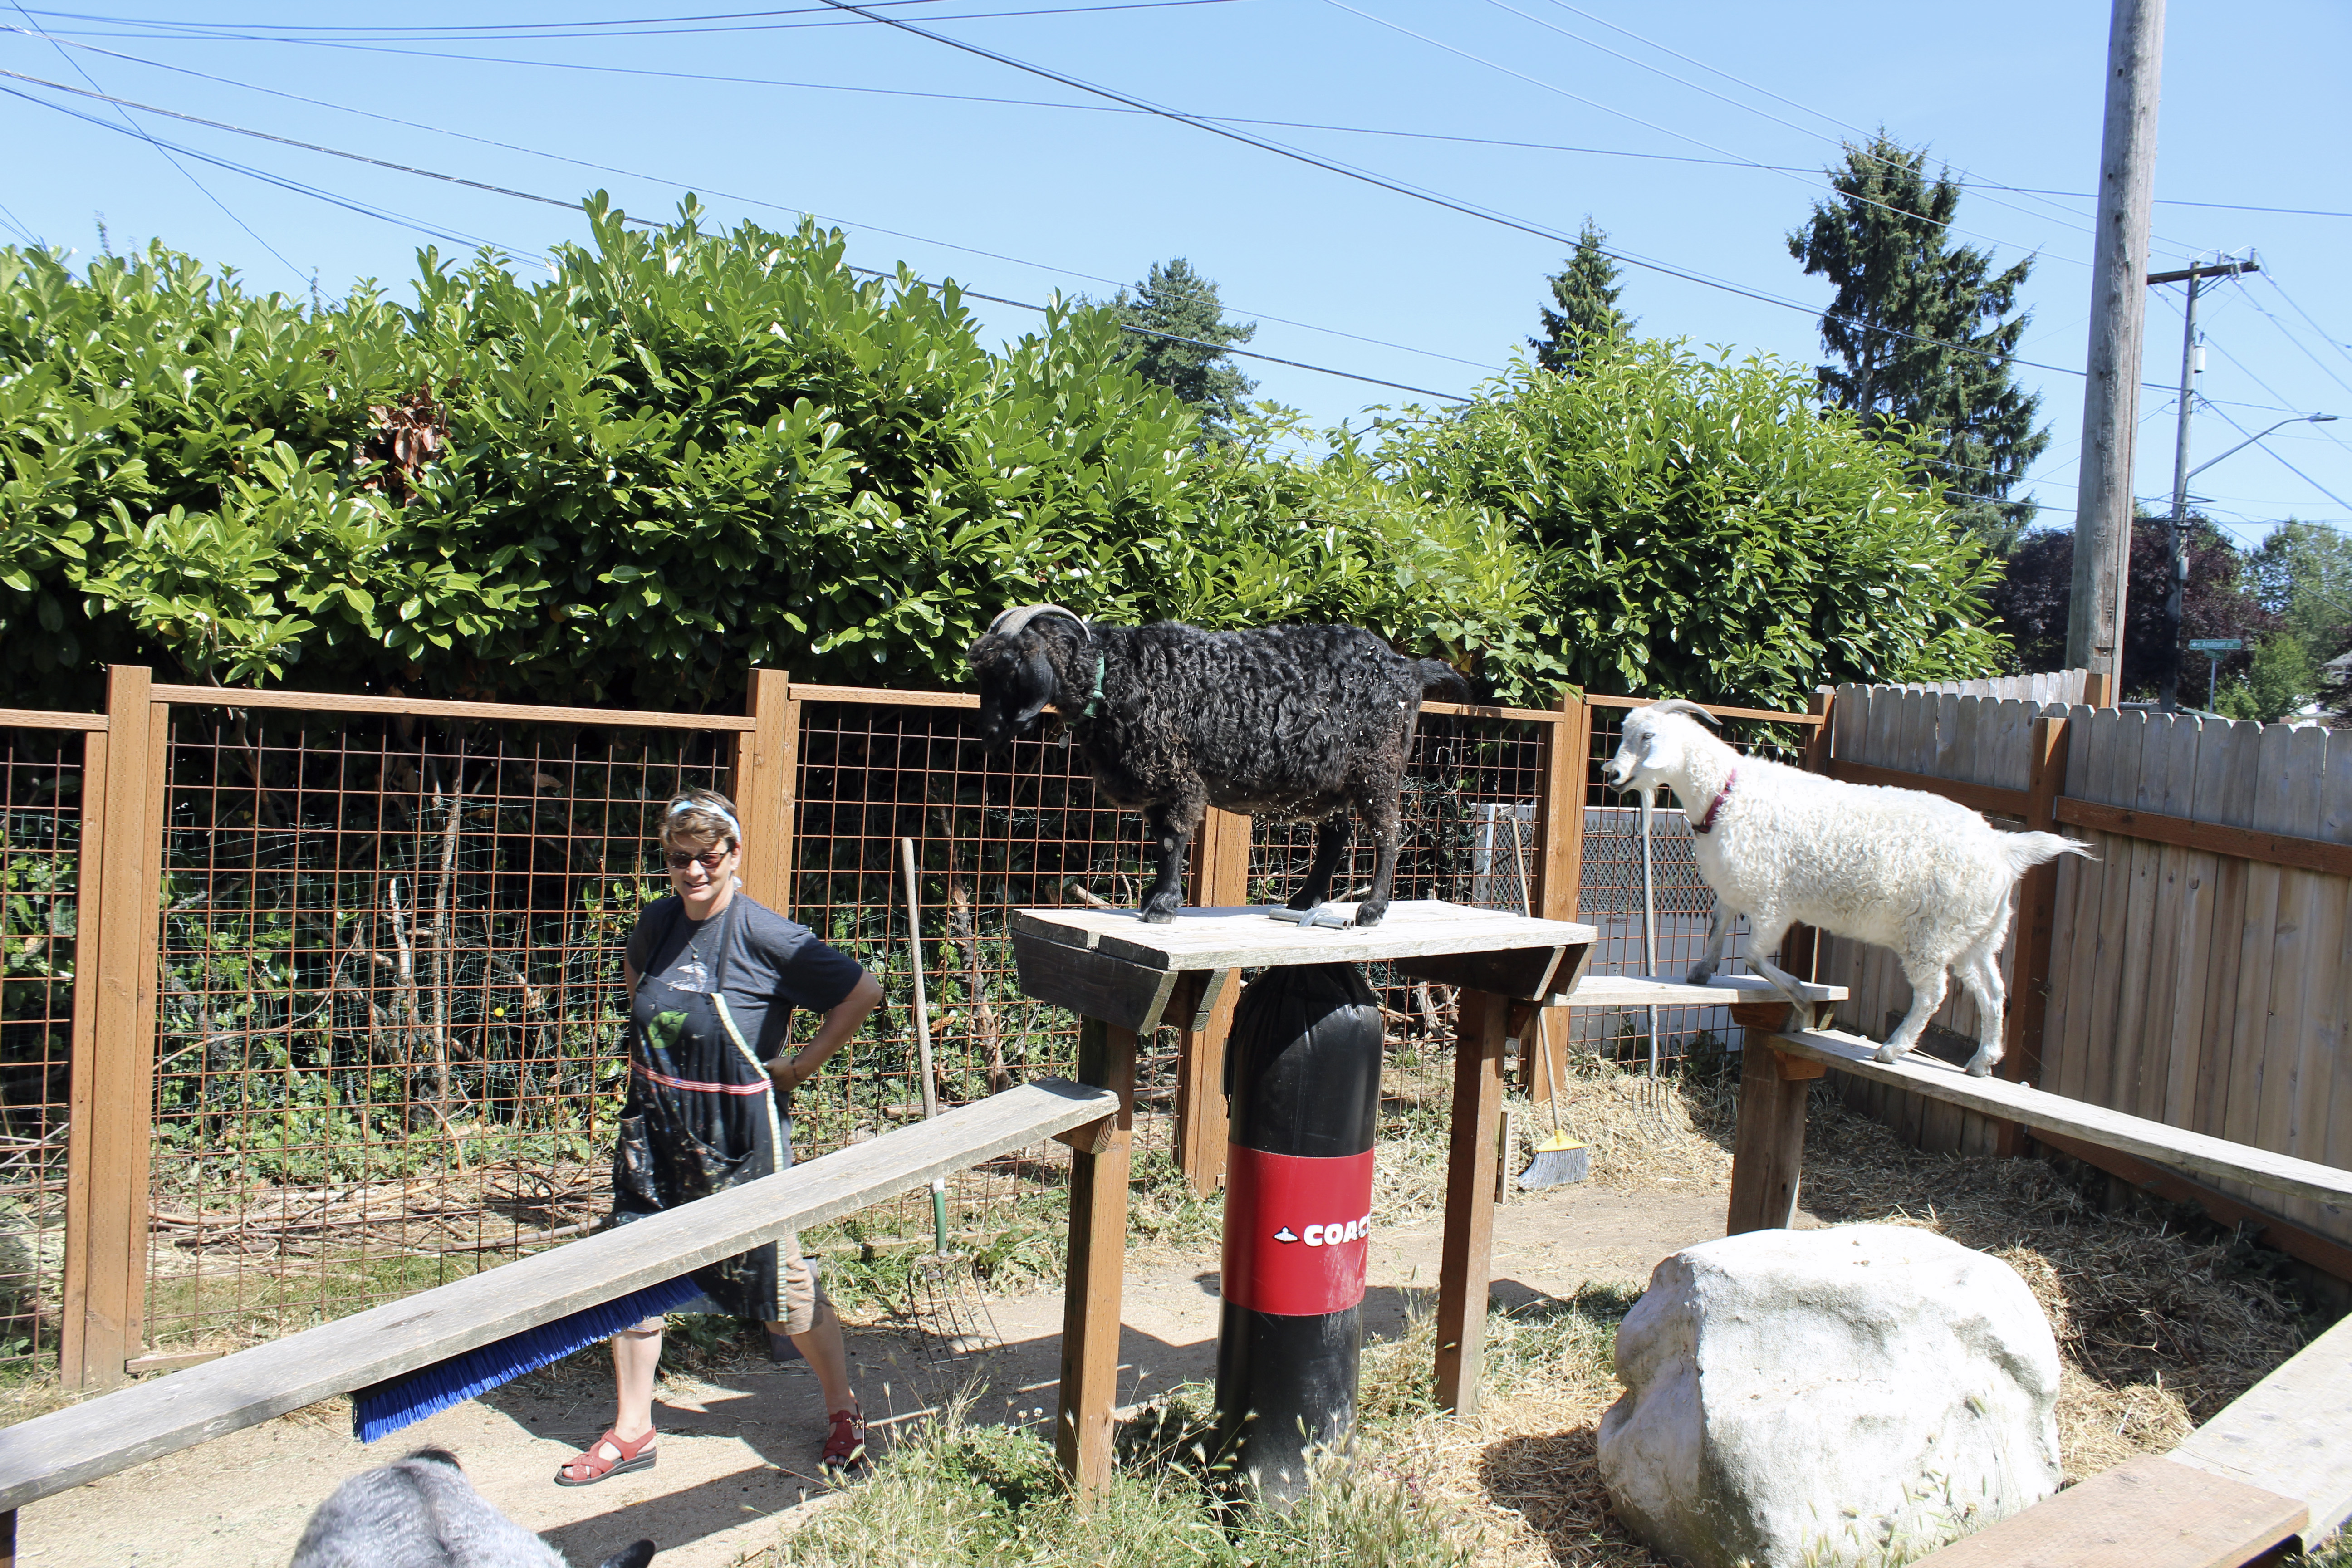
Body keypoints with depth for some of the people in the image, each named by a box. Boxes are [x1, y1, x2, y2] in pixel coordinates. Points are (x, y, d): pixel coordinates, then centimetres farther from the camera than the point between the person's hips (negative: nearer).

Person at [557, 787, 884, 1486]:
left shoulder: (765, 937, -17)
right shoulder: (658, 922, 1)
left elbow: (863, 992, -12)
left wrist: (799, 1067, -8)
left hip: (738, 1134, -5)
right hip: (654, 1125, 6)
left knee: (776, 1281, 4)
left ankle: (845, 1414, 25)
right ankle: (632, 1433, 26)